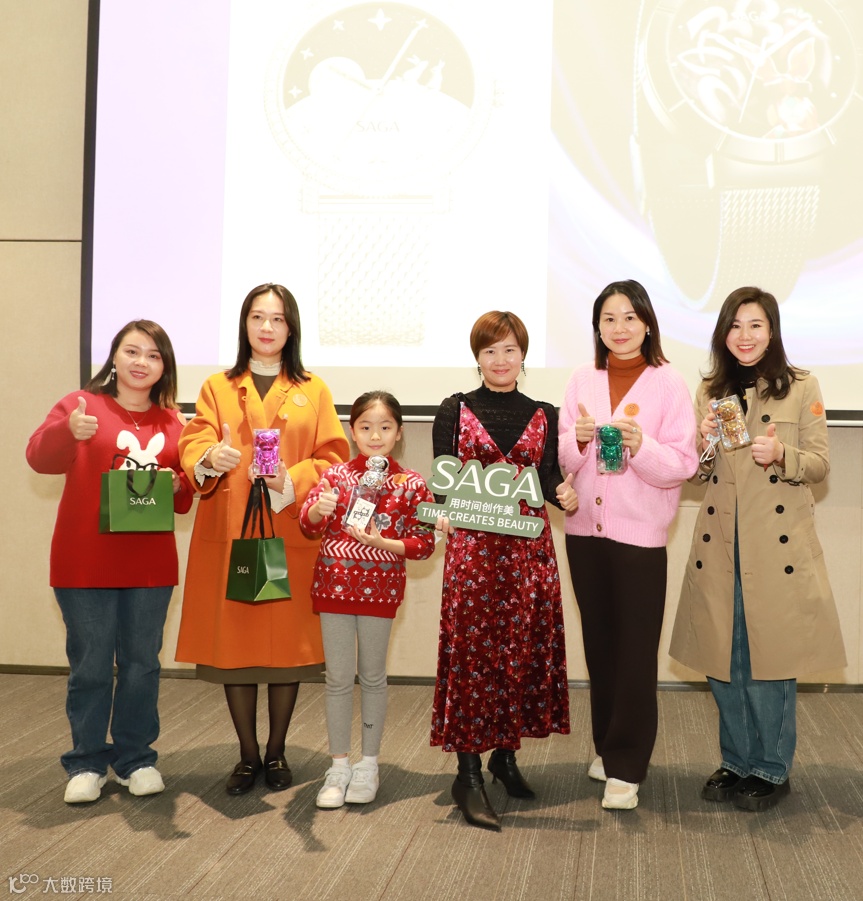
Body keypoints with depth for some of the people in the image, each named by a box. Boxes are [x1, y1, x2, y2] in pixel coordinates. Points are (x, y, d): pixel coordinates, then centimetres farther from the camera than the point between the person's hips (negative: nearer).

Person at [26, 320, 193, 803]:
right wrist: (68, 431, -39)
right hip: (86, 562, -3)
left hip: (150, 565, 3)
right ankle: (88, 764, 18)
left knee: (142, 664, 10)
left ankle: (136, 758, 24)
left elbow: (186, 494, 15)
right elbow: (40, 456, -19)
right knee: (90, 667, 4)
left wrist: (178, 488, -8)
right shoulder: (81, 404, -2)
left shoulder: (172, 421, 9)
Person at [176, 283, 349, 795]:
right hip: (229, 535, 1)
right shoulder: (217, 388, 11)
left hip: (293, 536, 0)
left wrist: (291, 481, -17)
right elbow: (194, 444, -3)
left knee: (289, 643, 2)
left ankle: (277, 752, 18)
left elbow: (332, 457, 2)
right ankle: (248, 756, 15)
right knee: (232, 642, 1)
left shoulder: (313, 391, 10)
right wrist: (210, 458, -27)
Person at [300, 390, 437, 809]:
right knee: (338, 677, 5)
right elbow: (308, 524, -8)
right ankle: (339, 766, 16)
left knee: (372, 676, 10)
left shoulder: (411, 484, -2)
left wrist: (381, 542, -17)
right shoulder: (336, 475, 0)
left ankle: (368, 765, 22)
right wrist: (319, 508, -30)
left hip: (381, 585, -1)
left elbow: (423, 544, -3)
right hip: (334, 582, 1)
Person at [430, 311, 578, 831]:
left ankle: (507, 753, 25)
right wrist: (444, 513, -19)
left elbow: (550, 478, 4)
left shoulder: (543, 416, 12)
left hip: (530, 547, 3)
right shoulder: (456, 411, 6)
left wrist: (564, 494, -17)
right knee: (471, 649, -5)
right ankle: (469, 775, -2)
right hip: (472, 545, -3)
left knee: (526, 647, 6)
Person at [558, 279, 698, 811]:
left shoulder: (669, 384, -4)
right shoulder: (582, 382, 8)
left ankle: (626, 766, 6)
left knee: (635, 652, -2)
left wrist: (640, 445, -26)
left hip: (640, 533, -4)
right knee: (600, 645, 13)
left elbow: (682, 466, -9)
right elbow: (562, 461, 7)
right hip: (586, 529, 4)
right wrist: (578, 438, -14)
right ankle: (608, 747, 28)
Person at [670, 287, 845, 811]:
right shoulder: (711, 392, 10)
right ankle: (737, 763, 25)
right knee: (723, 662, 9)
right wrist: (703, 445, -8)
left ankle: (772, 771, 18)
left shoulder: (802, 388, -1)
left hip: (778, 544, -4)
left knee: (769, 660, 1)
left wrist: (781, 455, -21)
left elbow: (820, 465, -1)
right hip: (720, 543, 4)